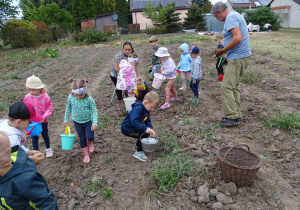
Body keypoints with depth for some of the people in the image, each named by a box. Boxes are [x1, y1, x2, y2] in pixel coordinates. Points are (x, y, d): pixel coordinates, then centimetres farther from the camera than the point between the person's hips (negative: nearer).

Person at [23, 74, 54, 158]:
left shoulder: (45, 97, -19)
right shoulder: (27, 98, -12)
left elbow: (49, 108, -14)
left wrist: (44, 117, -26)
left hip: (43, 121, -1)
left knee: (45, 135, 19)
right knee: (34, 137, 12)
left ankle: (48, 149, 40)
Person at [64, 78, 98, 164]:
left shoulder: (89, 99, -24)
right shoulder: (70, 98, -16)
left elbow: (94, 111, -16)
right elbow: (68, 108, 1)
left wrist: (94, 123, -22)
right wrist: (66, 119, 8)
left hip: (88, 121, -2)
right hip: (77, 122, 2)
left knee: (90, 136, -10)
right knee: (82, 139, 11)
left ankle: (90, 143, 29)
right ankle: (86, 154, 30)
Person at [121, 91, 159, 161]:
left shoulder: (147, 109, 0)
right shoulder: (138, 109, -30)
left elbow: (148, 121, 0)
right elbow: (134, 122, -40)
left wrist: (151, 129, -19)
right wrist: (146, 128, -44)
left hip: (134, 127, 9)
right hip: (127, 128, -9)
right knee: (144, 134, -21)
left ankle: (137, 146, 29)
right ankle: (138, 152, -6)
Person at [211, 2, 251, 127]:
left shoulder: (230, 17, -12)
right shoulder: (236, 15, 20)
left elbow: (238, 38, -24)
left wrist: (222, 51, -15)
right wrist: (225, 51, 12)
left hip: (237, 58, -10)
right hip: (242, 56, 10)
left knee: (226, 87, -10)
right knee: (233, 87, 13)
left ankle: (233, 117, -6)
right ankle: (237, 115, 19)